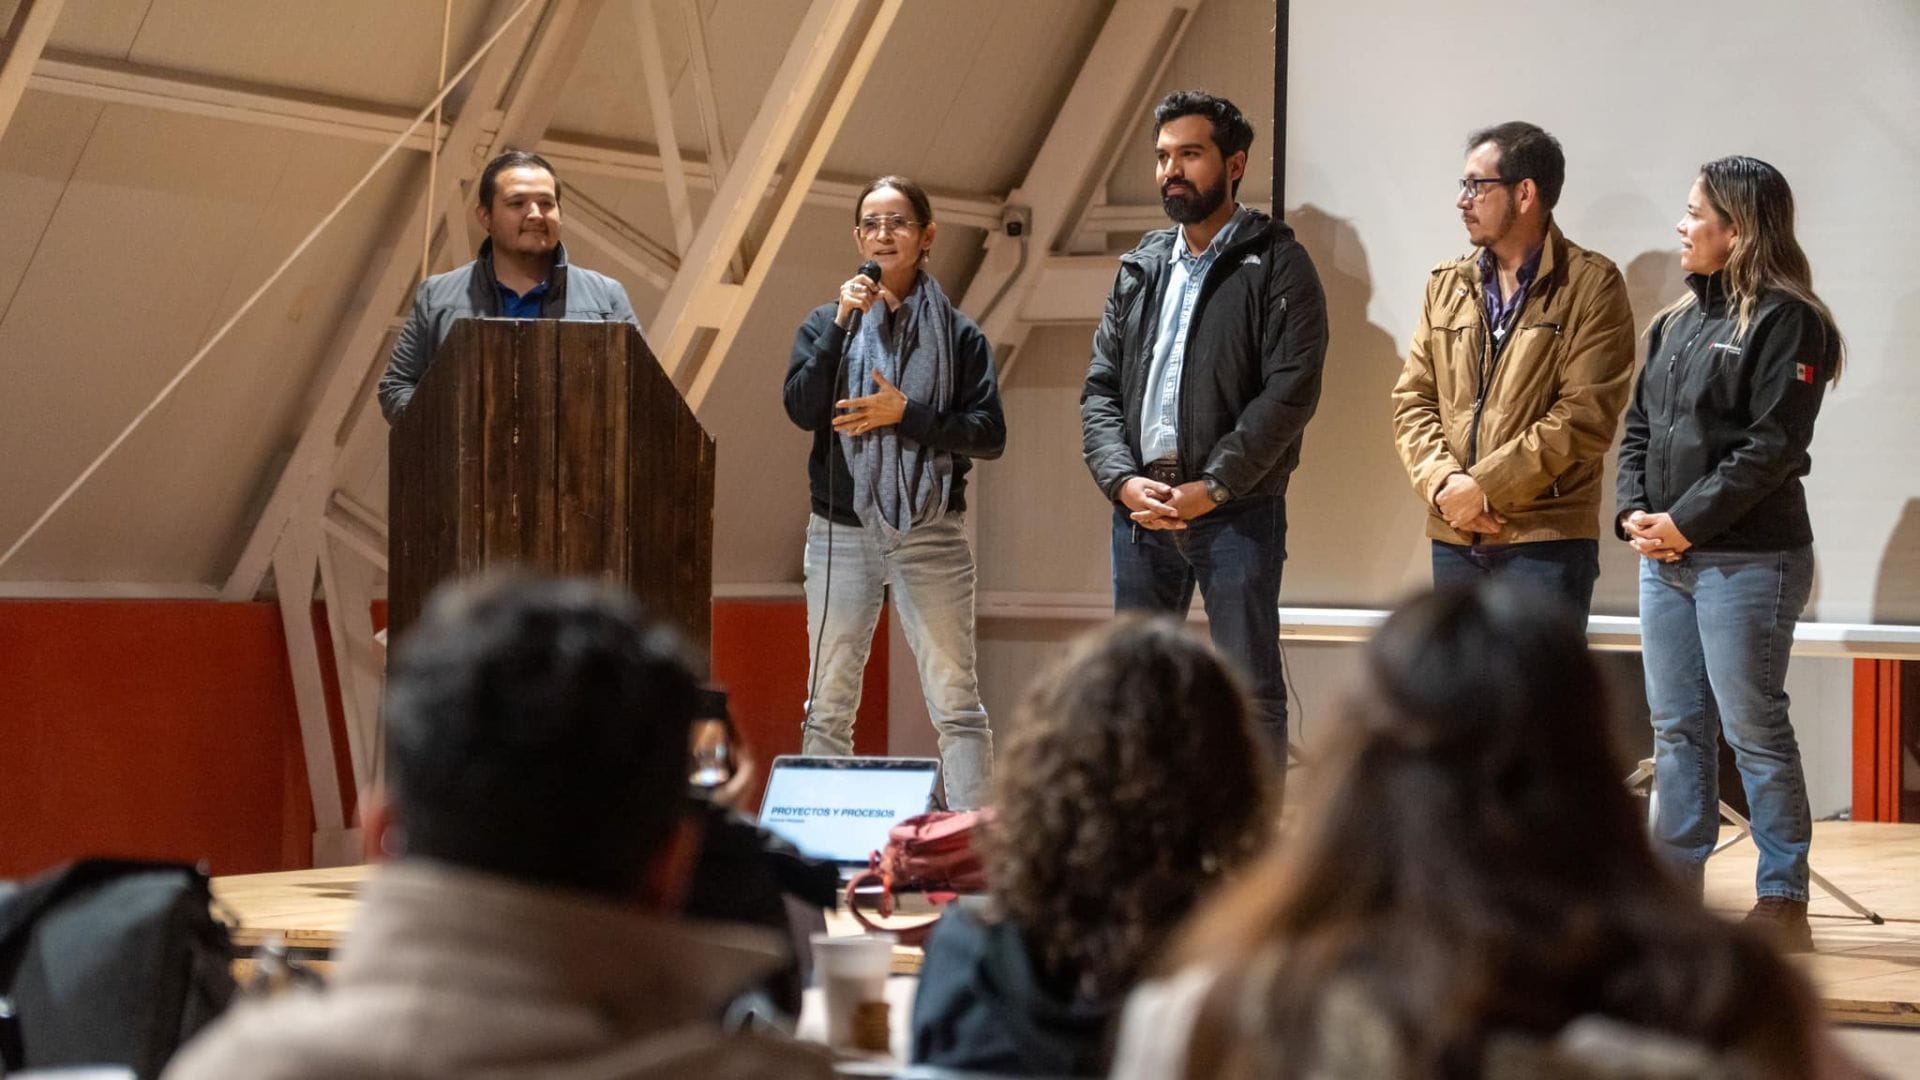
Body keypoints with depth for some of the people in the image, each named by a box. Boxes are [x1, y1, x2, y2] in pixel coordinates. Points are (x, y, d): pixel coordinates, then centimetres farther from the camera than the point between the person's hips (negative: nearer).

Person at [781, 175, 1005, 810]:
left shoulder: (958, 334, 5)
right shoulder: (828, 322, 9)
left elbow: (990, 434, -3)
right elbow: (802, 408, -7)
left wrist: (907, 414, -13)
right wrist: (843, 323, -12)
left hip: (931, 536, -1)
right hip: (841, 532, 1)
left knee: (956, 701, -5)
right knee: (828, 704, 2)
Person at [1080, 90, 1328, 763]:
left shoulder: (1276, 265, -3)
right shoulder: (1140, 269, 14)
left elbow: (1290, 392, -12)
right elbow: (1100, 388, 11)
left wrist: (1209, 487, -16)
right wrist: (1123, 480, -6)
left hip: (1238, 512, -5)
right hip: (1140, 509, 5)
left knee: (1250, 690, -2)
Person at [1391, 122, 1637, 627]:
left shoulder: (1591, 285, -4)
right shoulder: (1447, 284, 14)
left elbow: (1586, 415, -13)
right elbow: (1412, 401, 10)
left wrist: (1483, 485, -15)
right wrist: (1443, 482, -9)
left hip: (1547, 538, -6)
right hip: (1454, 537, 6)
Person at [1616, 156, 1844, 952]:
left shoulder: (1785, 321, -8)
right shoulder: (1675, 323, 15)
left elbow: (1772, 444, -15)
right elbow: (1638, 427, 15)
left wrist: (1687, 521, -17)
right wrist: (1634, 512, -2)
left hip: (1747, 558, -8)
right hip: (1666, 557, 8)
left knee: (1753, 728, -4)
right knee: (1675, 727, 10)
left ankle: (1783, 901, 3)